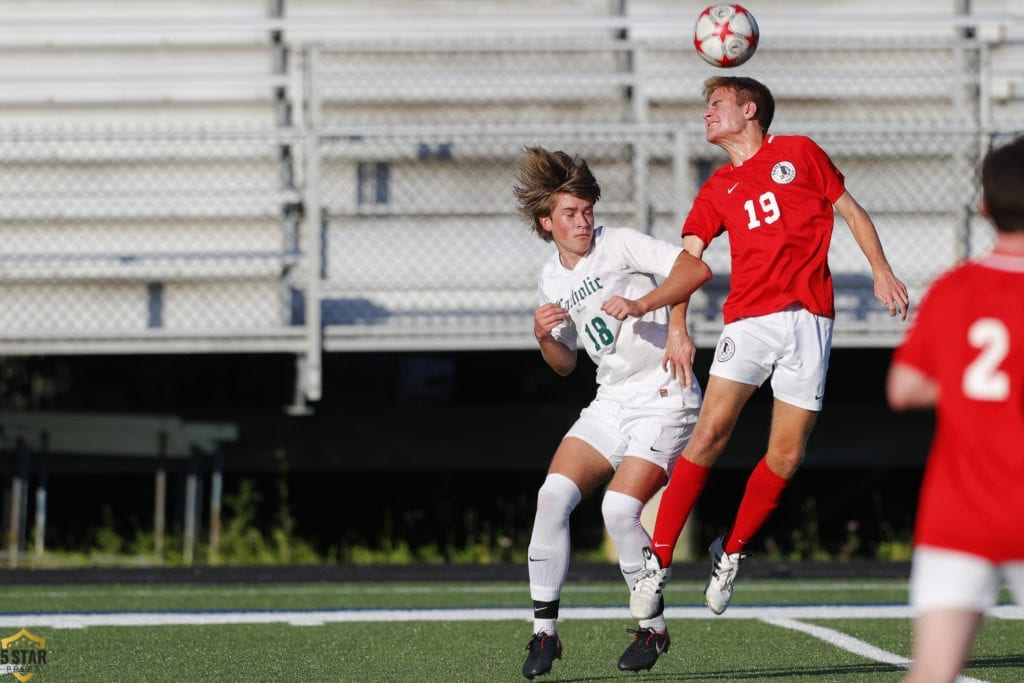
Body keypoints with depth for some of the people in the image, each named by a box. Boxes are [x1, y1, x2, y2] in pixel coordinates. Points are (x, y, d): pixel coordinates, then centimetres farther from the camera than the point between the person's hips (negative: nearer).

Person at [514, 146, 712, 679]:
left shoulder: (619, 245, -7)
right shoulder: (552, 278, 12)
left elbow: (696, 269, -18)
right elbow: (565, 363, 21)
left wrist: (642, 304, -29)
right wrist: (545, 338, -1)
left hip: (665, 398, -6)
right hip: (612, 402, 6)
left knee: (619, 508, -20)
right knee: (554, 493, -12)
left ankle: (654, 629, -1)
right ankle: (544, 630, -6)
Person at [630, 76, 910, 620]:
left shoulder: (799, 153, 12)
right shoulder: (717, 190, 16)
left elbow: (850, 212, 16)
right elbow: (687, 259, 7)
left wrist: (881, 271, 5)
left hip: (809, 319, -1)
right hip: (748, 318, 1)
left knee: (786, 456, -3)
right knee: (709, 434, -15)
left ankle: (730, 552, 16)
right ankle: (658, 560, -11)